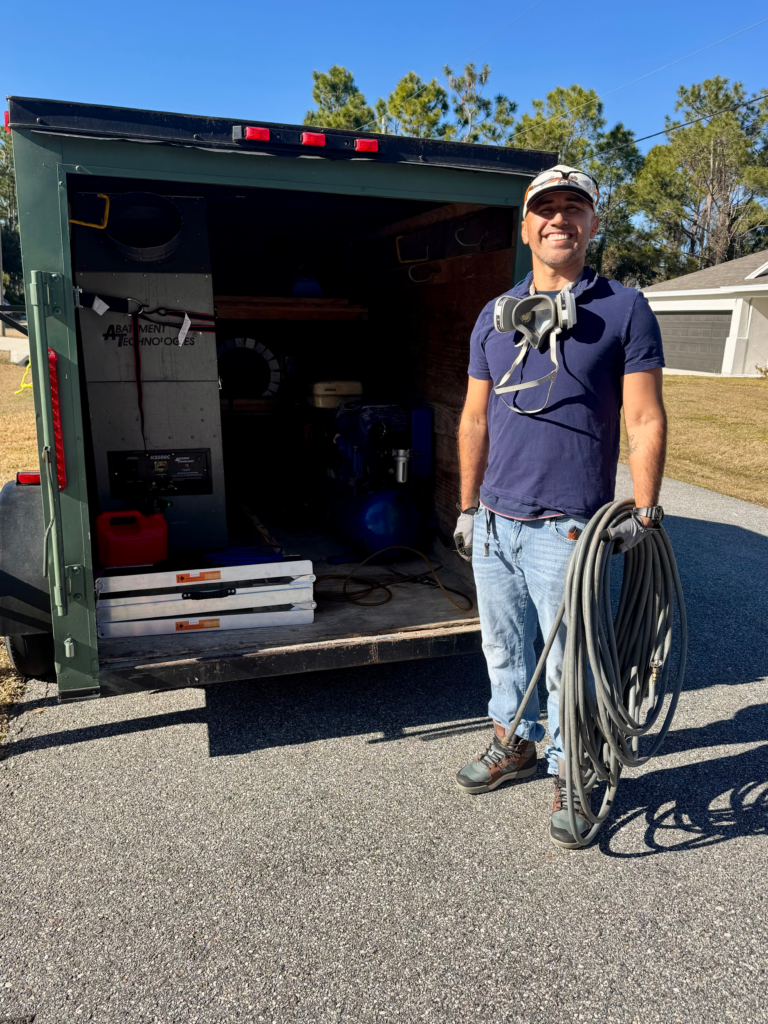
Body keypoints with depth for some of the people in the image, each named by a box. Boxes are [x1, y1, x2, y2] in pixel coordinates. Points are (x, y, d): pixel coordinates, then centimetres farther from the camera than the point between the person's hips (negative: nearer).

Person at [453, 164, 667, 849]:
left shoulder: (625, 309, -2)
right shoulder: (494, 317, 11)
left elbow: (646, 421, -4)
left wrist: (644, 515, -10)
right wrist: (468, 507, 14)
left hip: (567, 529, -5)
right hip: (494, 522, 5)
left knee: (567, 659, 4)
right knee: (503, 645, 18)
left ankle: (569, 775, 26)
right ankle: (514, 742, 40)